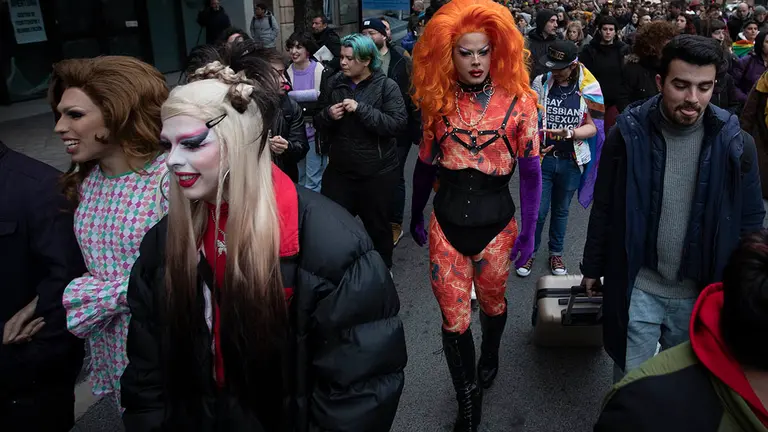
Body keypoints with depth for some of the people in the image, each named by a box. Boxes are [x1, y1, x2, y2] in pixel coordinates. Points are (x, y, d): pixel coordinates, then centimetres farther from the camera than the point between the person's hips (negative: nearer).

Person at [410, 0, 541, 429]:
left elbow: (531, 172, -5)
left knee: (492, 302, 22)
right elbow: (425, 164, 8)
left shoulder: (518, 100, -8)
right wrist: (416, 215, 15)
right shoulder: (438, 100, -1)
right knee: (454, 320, 5)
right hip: (446, 224, 1)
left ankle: (490, 357, 55)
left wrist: (529, 230, -8)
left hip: (496, 223, -1)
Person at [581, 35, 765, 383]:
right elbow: (604, 209, -1)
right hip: (638, 286, -1)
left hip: (702, 291, 2)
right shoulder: (628, 134, -10)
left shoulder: (735, 143, -8)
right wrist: (592, 268, 4)